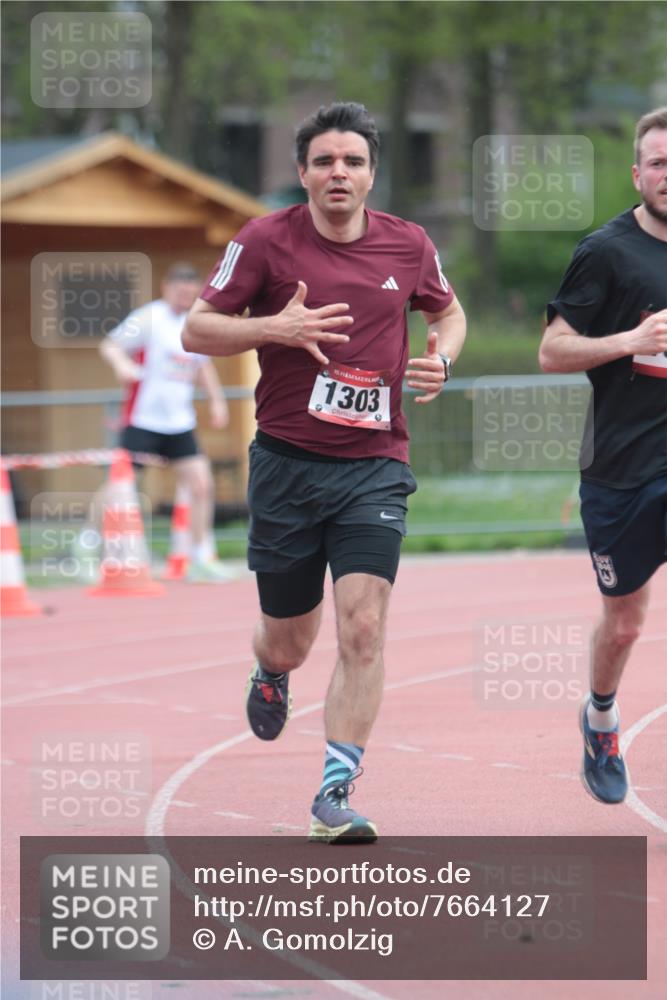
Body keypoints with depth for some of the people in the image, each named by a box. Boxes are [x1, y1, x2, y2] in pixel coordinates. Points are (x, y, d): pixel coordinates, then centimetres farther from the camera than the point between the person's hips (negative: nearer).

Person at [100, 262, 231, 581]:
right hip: (143, 420, -6)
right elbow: (110, 345, -13)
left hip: (180, 423, 6)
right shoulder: (149, 318, -8)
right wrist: (122, 364, -33)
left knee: (201, 484, -2)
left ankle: (201, 558, 7)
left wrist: (216, 399, 19)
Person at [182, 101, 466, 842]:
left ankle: (335, 795, -12)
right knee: (288, 641, 10)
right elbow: (196, 329, 0)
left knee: (363, 627, -15)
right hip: (286, 465, -1)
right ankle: (270, 674, 50)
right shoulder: (265, 241, -4)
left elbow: (448, 311, 23)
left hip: (374, 466, 1)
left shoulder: (408, 245, 3)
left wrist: (440, 359, 1)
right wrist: (274, 328, -16)